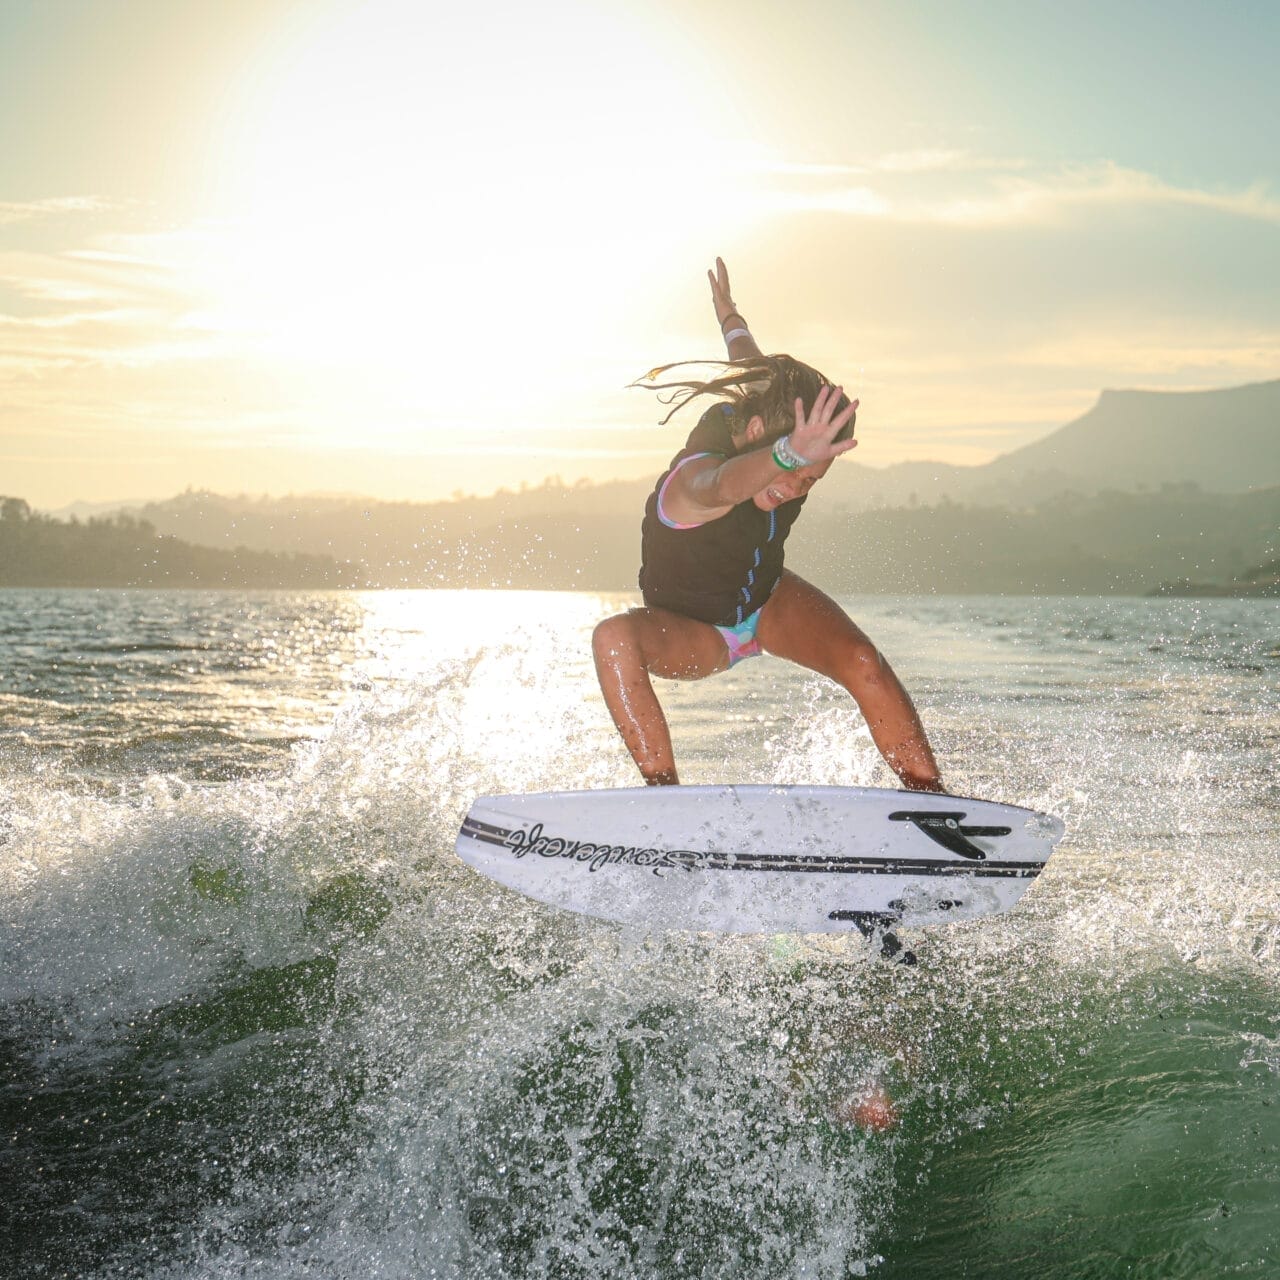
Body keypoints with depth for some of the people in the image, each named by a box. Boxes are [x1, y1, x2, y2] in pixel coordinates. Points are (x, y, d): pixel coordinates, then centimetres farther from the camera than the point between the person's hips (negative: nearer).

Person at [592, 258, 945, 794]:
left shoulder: (769, 402, -19)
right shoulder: (693, 477, -40)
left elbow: (754, 366, 5)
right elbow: (722, 486, -68)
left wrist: (729, 315, 28)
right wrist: (789, 453, -89)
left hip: (768, 600, 5)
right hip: (694, 631, -5)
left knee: (864, 663, -24)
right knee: (615, 637, -38)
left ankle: (929, 796, -14)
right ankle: (663, 789, -37)